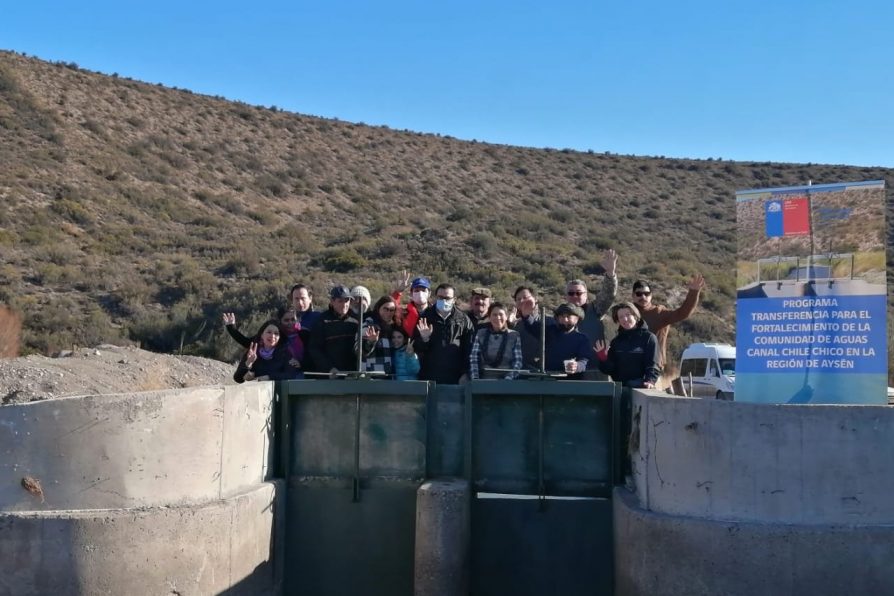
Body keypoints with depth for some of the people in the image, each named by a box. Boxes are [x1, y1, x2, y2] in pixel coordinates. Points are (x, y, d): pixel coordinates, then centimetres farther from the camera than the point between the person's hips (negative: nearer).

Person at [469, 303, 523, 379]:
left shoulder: (514, 336, 6)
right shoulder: (481, 334, 10)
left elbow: (517, 361, -1)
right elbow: (474, 359, 3)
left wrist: (508, 379, -14)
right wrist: (475, 380, -9)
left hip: (505, 381, -1)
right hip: (483, 380, 1)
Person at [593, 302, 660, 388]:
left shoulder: (649, 338, -1)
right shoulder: (616, 341, 13)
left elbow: (652, 366, -10)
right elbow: (610, 369, 10)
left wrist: (650, 381, -29)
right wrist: (603, 358, -10)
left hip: (640, 387, -5)